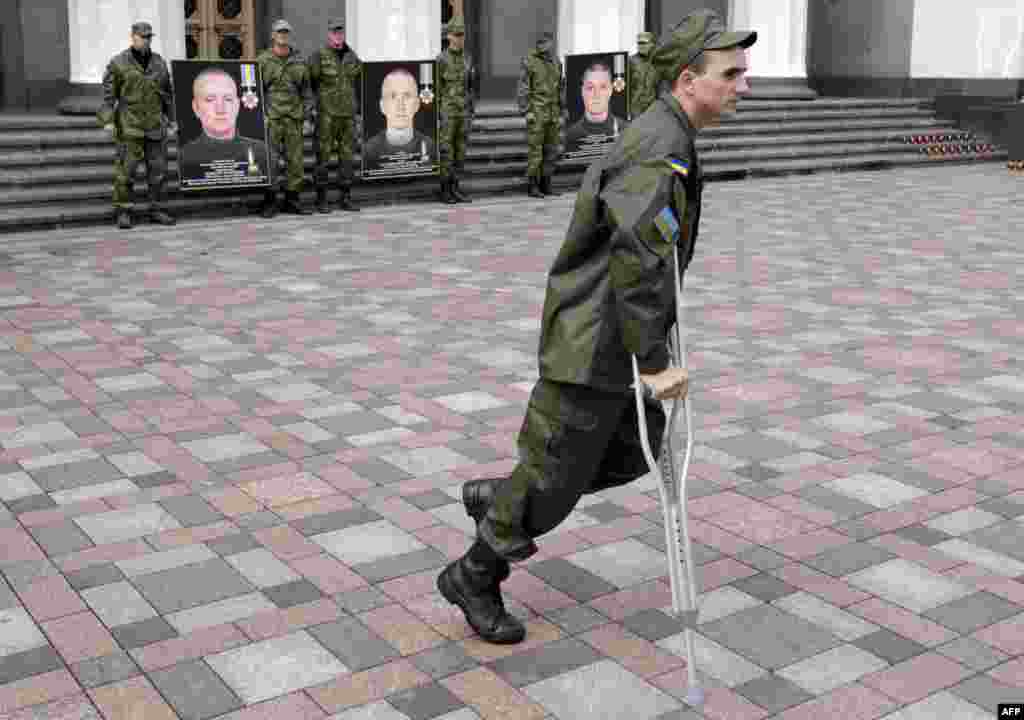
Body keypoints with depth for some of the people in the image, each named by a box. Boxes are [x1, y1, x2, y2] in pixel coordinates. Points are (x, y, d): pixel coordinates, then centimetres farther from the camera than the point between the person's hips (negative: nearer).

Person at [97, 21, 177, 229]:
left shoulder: (159, 62, 7)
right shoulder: (118, 63, -4)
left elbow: (167, 93, 14)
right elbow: (108, 94, -5)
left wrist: (171, 120, 12)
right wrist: (108, 121, -13)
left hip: (154, 124, 4)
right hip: (130, 125, -4)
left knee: (158, 169, 3)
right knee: (126, 169, -4)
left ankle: (157, 210, 12)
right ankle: (123, 212, 2)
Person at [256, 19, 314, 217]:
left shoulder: (298, 62, 10)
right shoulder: (262, 60, 1)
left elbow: (306, 92, 12)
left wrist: (308, 119, 5)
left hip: (294, 119, 3)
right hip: (271, 119, -3)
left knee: (296, 160, 4)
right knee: (270, 161, -5)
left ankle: (292, 200, 14)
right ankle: (269, 202, 2)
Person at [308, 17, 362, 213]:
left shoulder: (352, 56, 9)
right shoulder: (319, 56, -6)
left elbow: (357, 86, 14)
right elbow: (310, 83, -5)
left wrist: (358, 112, 11)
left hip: (347, 114, 5)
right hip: (326, 114, -4)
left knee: (346, 156, 5)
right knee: (323, 157, -2)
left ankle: (345, 198, 10)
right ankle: (321, 199, 3)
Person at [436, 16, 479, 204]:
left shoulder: (467, 58, 9)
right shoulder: (441, 60, -9)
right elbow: (435, 89, -9)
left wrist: (471, 111, 9)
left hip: (462, 111, 6)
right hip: (446, 111, -6)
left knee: (460, 151, 7)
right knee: (446, 152, -3)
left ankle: (454, 188, 14)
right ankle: (444, 190, 5)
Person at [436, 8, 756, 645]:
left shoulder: (665, 136, 11)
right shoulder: (661, 150, -23)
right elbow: (637, 259, -35)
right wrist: (654, 363, -31)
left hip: (616, 336, 10)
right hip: (593, 346, -10)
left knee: (635, 455, 18)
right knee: (555, 479, 2)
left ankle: (498, 498, 32)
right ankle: (473, 577, 23)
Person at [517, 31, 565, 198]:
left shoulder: (555, 62, 11)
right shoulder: (528, 61, -7)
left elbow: (559, 89, 15)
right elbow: (523, 89, -10)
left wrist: (560, 113, 11)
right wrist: (526, 112, -17)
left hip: (552, 113, 6)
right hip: (536, 112, -6)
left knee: (551, 150, 5)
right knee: (535, 149, -6)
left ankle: (545, 185, 12)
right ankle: (532, 187, 0)